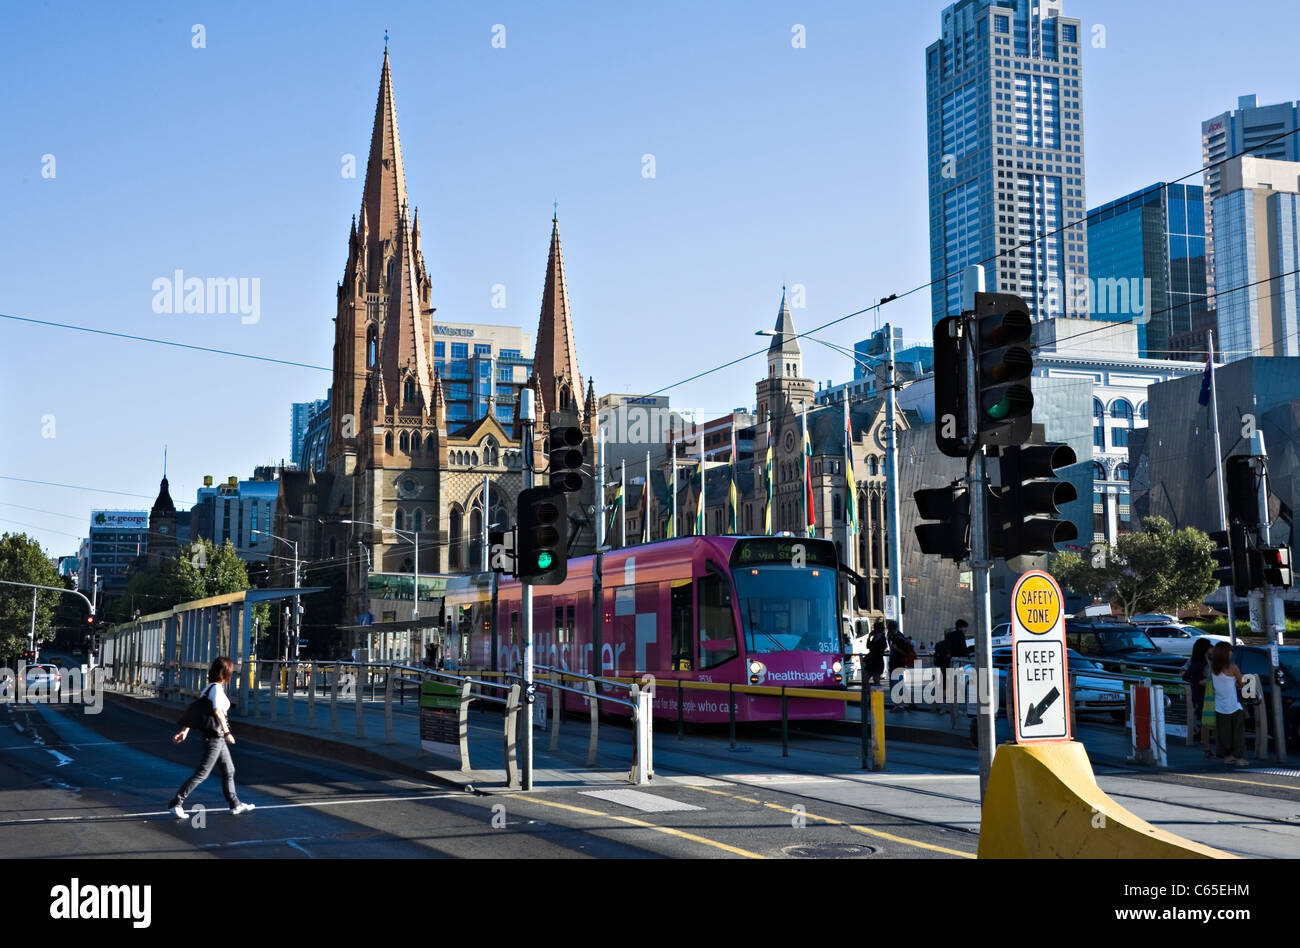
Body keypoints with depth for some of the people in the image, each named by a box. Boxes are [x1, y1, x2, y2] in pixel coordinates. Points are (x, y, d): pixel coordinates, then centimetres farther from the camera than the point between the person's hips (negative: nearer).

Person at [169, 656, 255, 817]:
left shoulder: (209, 688, 12)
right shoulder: (217, 688, -16)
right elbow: (217, 711, -28)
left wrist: (185, 730, 14)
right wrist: (227, 732, -25)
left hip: (217, 737, 10)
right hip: (215, 736, -10)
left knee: (228, 770, 17)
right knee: (202, 773, -6)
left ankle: (235, 804, 26)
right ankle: (176, 803, -3)